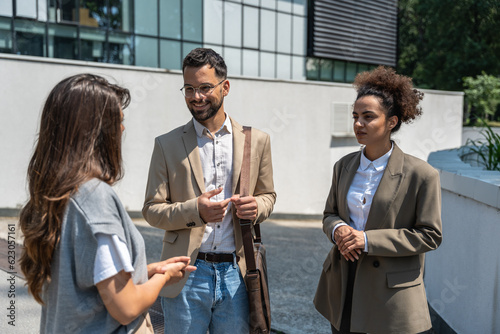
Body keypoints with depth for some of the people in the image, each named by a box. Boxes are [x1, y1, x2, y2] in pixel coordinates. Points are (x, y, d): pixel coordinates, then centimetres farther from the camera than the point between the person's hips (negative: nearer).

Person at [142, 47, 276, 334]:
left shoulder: (257, 141, 3)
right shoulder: (167, 145, -1)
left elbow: (268, 195, 13)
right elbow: (152, 210, -1)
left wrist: (256, 207, -11)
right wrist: (193, 210, -20)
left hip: (237, 274, 2)